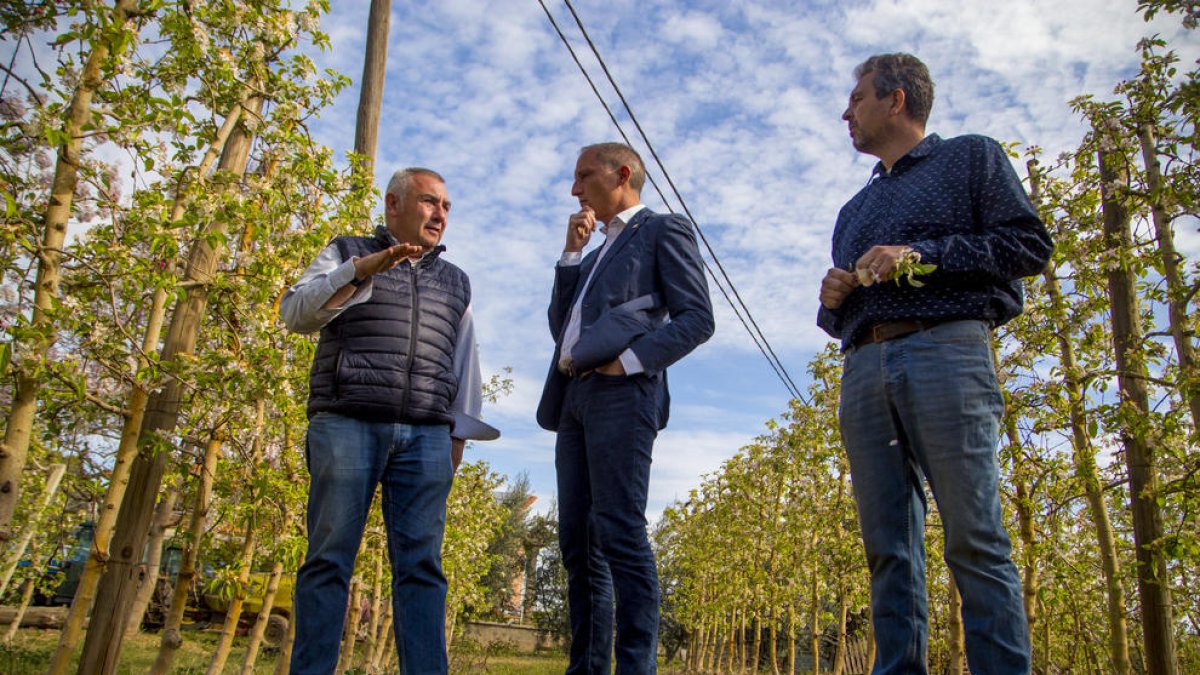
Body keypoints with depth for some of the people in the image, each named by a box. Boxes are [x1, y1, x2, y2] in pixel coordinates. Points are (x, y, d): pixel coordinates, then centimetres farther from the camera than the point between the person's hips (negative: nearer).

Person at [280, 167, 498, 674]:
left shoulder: (455, 282, 23)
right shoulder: (347, 253, 15)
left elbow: (465, 362, 21)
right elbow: (296, 312, 1)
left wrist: (461, 432, 10)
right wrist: (364, 268, -11)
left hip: (426, 436, 3)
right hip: (347, 423, -2)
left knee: (421, 564, -4)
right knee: (329, 558, -3)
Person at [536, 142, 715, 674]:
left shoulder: (663, 231, 8)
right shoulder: (596, 255, 31)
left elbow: (697, 317, -4)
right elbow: (562, 327, 21)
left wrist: (630, 359, -15)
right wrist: (572, 253, 15)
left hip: (621, 392, -8)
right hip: (575, 397, 8)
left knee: (619, 534, -15)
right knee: (578, 543, 3)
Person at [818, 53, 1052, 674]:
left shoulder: (970, 157, 15)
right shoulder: (856, 209, 31)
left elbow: (1030, 244, 2)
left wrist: (921, 255, -8)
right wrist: (832, 301, 7)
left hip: (945, 349, -5)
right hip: (863, 368, 5)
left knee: (974, 540, -10)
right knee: (887, 548, 0)